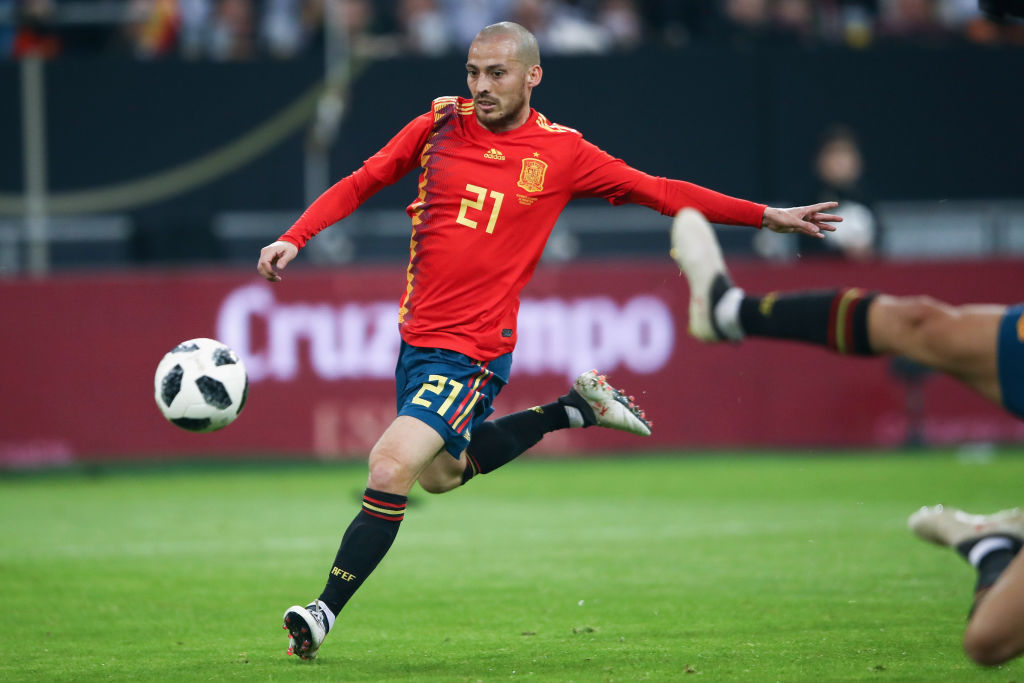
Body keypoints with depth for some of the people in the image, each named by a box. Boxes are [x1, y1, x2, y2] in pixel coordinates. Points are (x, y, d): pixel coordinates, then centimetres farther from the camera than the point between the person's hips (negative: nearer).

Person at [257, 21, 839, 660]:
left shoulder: (562, 152, -5)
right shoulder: (440, 125, 2)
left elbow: (660, 192, 4)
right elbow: (359, 183, 9)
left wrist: (768, 216, 2)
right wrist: (294, 239, -5)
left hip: (473, 350, -5)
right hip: (417, 337, 5)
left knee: (391, 468, -19)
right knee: (442, 473, 22)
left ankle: (325, 612, -8)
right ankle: (574, 409, 36)